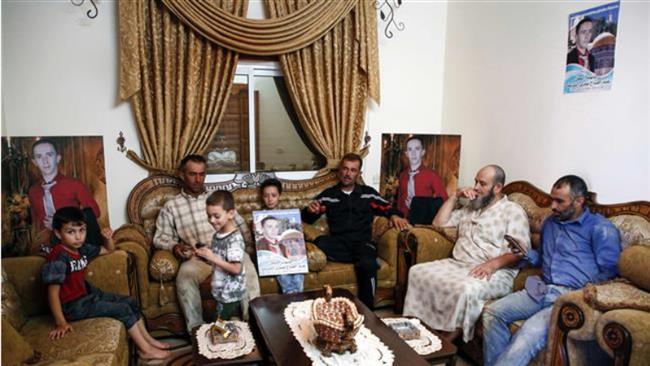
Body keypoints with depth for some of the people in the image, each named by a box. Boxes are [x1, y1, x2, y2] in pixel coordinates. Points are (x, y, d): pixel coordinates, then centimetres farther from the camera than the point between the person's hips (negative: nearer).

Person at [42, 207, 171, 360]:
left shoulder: (81, 248, 2)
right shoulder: (58, 257, -23)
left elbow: (109, 250, 18)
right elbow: (53, 292, -24)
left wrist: (108, 238, -5)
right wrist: (61, 323, -26)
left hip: (87, 294, 9)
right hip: (73, 304, -9)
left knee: (129, 301, 6)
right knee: (123, 310, -13)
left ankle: (148, 339, 16)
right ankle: (145, 350, -3)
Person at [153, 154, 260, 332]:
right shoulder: (171, 206, 14)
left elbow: (239, 222, 20)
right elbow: (160, 237, 10)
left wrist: (249, 244, 3)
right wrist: (174, 246, -11)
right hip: (196, 256, -1)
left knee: (247, 266, -30)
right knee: (185, 276, -34)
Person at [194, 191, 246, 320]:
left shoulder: (235, 239, -22)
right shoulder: (217, 235, 4)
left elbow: (236, 269, -25)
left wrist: (213, 258, -26)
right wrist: (206, 257, -4)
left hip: (230, 294, -8)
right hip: (221, 292, 8)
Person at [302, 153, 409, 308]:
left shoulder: (368, 193, 17)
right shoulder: (328, 195, 14)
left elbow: (387, 208, 15)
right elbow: (307, 218, 10)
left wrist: (394, 215, -9)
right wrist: (310, 210, -13)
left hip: (363, 242, 0)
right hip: (339, 243, 1)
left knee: (368, 265, -34)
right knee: (320, 242, -34)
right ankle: (362, 258, -18)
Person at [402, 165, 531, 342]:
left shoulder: (513, 211, 1)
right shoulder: (471, 207, 22)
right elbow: (439, 222, 20)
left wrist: (494, 263, -26)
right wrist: (455, 196, 11)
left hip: (495, 272, -6)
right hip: (456, 264, 7)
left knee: (467, 290, -38)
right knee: (417, 272, -15)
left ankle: (450, 338, -19)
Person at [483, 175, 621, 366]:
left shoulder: (600, 228, 1)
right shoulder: (550, 223, 23)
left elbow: (609, 272, -6)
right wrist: (526, 255, 13)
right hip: (542, 290, 7)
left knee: (531, 332, -32)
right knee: (492, 312, -16)